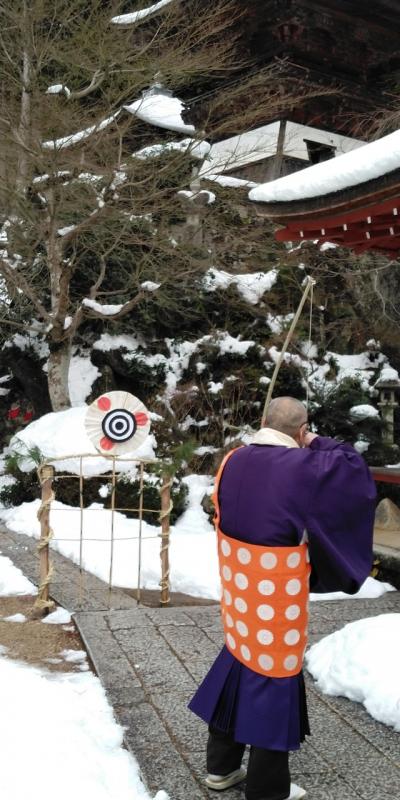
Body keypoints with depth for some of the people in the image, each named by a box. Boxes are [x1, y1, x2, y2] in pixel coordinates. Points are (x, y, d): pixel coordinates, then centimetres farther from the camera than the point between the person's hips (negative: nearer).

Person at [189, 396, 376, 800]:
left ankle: (220, 767, 37)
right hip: (277, 603, -6)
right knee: (272, 681, 9)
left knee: (236, 673, 21)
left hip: (238, 595, 6)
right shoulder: (302, 468, -20)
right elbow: (353, 468, -7)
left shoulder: (233, 462, -2)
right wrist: (317, 444, 3)